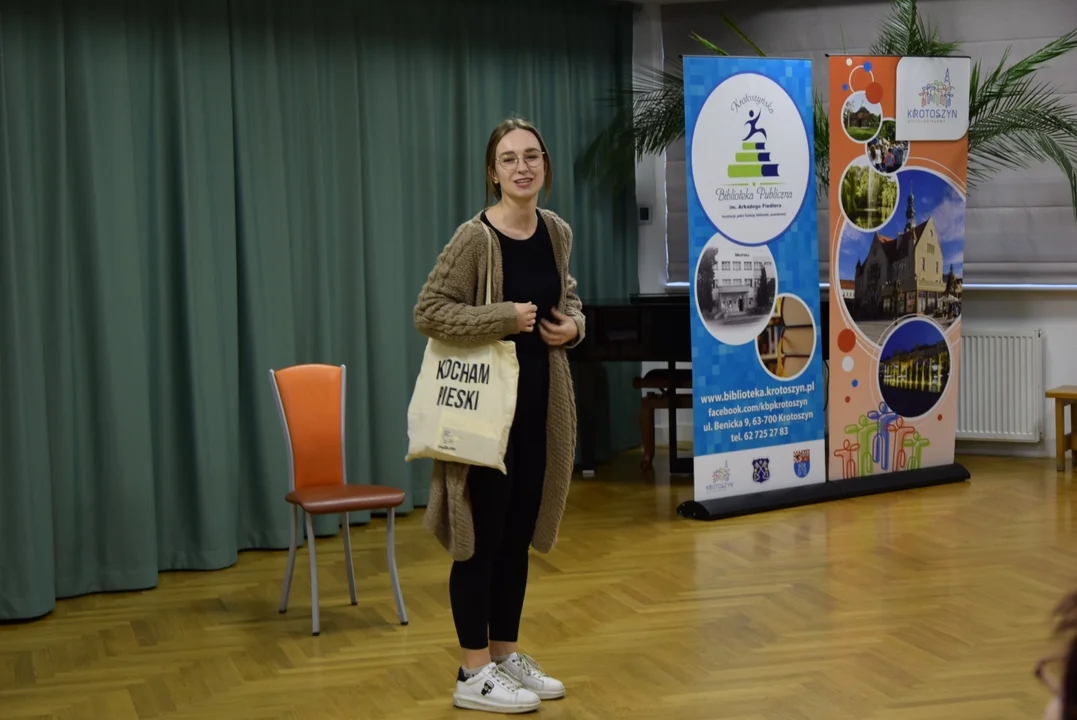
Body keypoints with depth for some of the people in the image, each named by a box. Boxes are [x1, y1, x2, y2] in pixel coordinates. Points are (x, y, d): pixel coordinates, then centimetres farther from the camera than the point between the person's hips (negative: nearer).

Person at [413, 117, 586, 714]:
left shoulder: (557, 232, 6)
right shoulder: (474, 237, -15)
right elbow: (429, 312, -16)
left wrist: (573, 324, 0)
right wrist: (506, 317, -20)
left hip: (541, 400, 7)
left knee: (520, 534, 14)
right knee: (480, 536, 0)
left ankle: (505, 655, 26)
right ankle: (474, 675, 10)